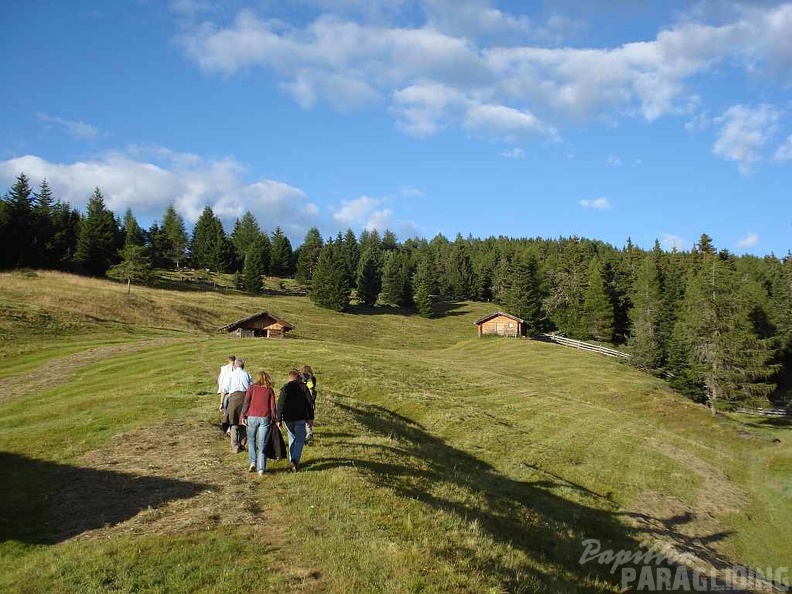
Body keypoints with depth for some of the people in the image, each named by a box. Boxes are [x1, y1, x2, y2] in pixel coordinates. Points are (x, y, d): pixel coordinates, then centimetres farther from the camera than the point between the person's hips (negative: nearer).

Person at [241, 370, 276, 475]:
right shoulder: (270, 390, 5)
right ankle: (261, 469, 3)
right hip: (265, 418, 1)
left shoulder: (252, 387, 1)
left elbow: (246, 402, -4)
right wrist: (273, 419, 9)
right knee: (262, 443, 5)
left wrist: (243, 416, 1)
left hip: (252, 417, -1)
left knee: (251, 440, 19)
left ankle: (253, 463, 9)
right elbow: (272, 406, 3)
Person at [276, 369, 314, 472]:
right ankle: (295, 460, -17)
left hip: (288, 419, 2)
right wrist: (310, 417, 6)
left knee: (292, 439, 17)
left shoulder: (285, 388, 1)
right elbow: (309, 403, -1)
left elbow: (280, 405, -4)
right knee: (299, 440, 1)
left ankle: (292, 460, 21)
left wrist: (279, 420, -2)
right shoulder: (303, 387, -1)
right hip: (300, 418, -2)